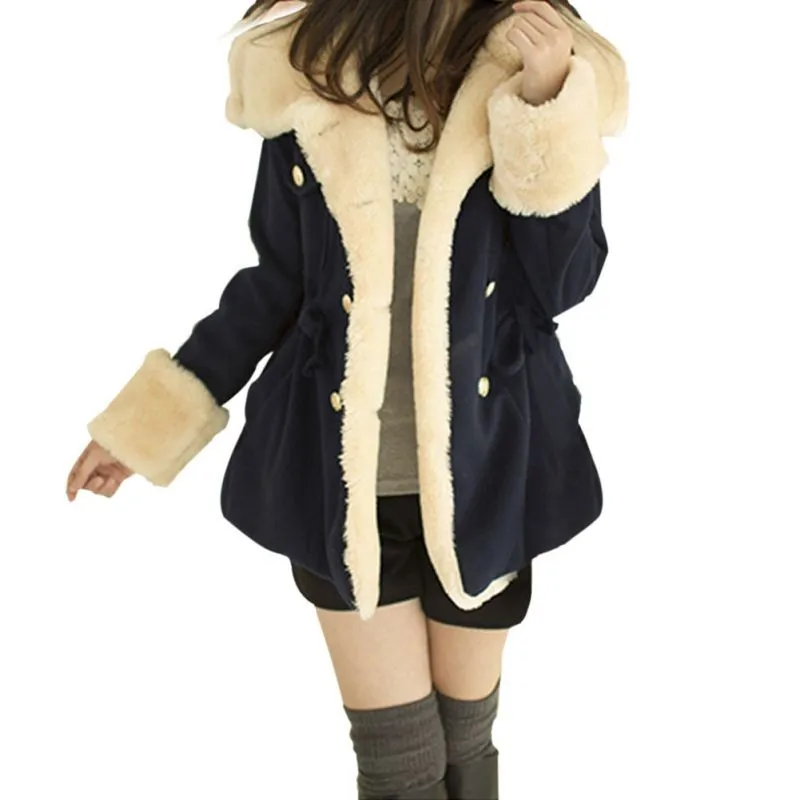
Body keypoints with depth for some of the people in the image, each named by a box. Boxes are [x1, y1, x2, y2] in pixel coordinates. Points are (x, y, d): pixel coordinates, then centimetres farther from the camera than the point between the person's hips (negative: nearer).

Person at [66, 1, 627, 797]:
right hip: (343, 476, -1)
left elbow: (564, 283, -7)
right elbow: (279, 279, 1)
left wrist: (547, 108, -19)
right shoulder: (305, 73, -6)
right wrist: (147, 423, 2)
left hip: (483, 471, 1)